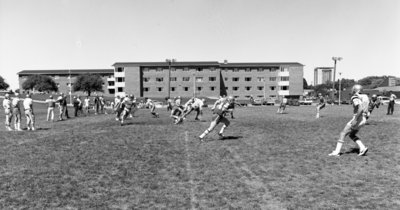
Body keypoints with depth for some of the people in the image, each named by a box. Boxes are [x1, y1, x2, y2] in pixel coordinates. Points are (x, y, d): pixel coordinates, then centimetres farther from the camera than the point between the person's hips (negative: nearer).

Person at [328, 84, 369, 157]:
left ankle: (337, 151, -2)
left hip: (357, 120, -9)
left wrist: (355, 119, -27)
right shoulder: (363, 97, 11)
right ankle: (363, 148, 7)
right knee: (352, 135, 21)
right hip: (363, 120, 9)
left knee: (343, 133, -1)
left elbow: (361, 109, -29)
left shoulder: (355, 98, -16)